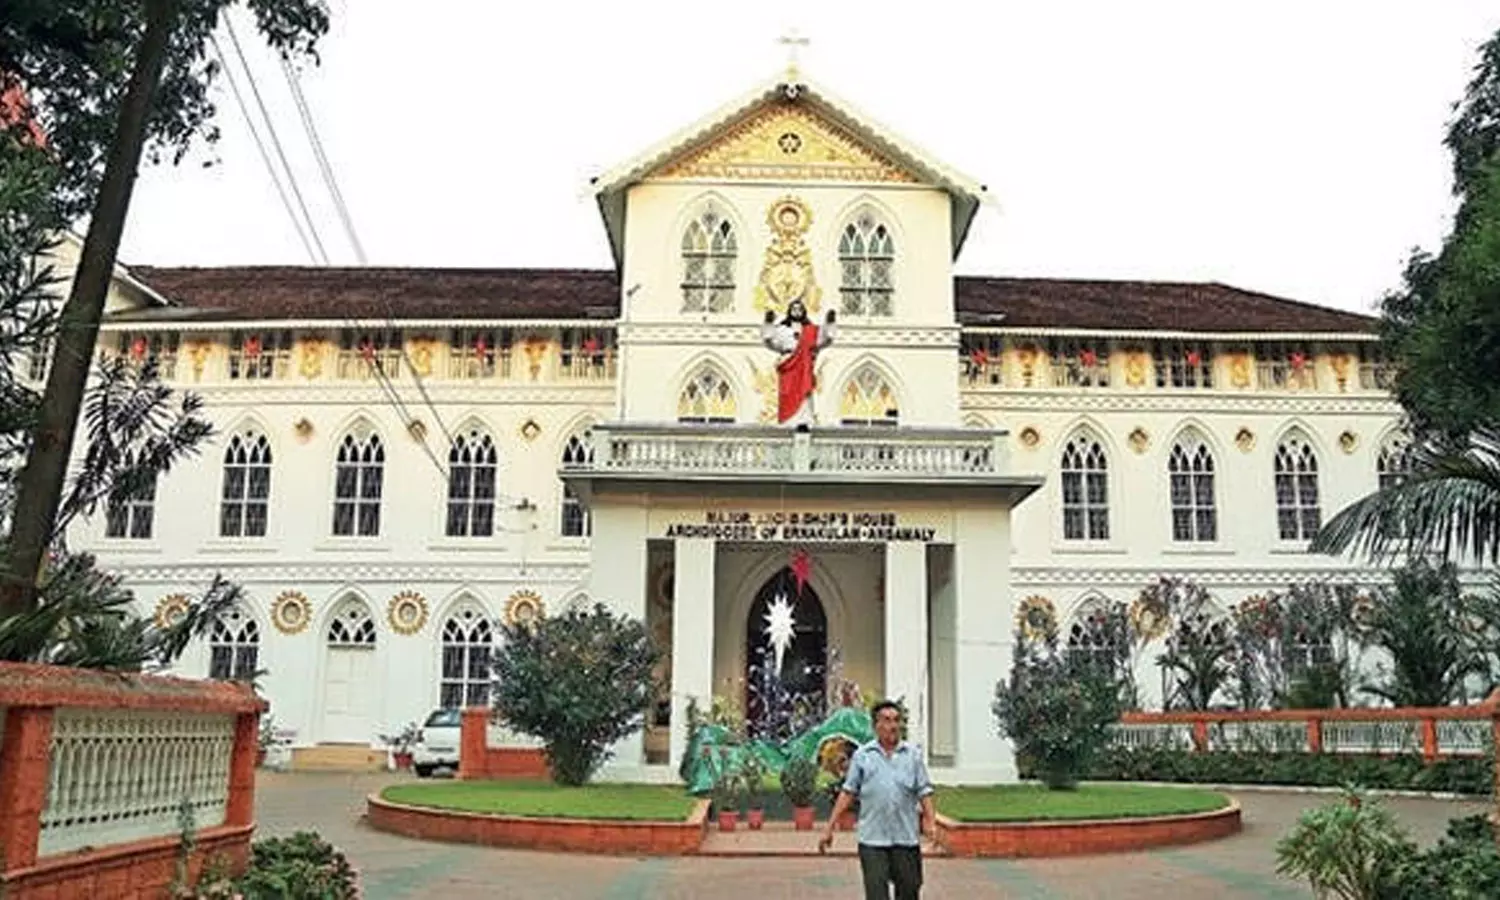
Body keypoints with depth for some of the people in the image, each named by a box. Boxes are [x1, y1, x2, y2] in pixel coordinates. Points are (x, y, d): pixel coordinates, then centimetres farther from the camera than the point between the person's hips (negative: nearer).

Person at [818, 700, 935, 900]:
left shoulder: (913, 755, 7)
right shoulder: (862, 756, 3)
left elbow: (924, 792, 5)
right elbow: (847, 793, 4)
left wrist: (931, 823, -11)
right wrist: (829, 829, 0)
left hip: (906, 838, 2)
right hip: (872, 839, -1)